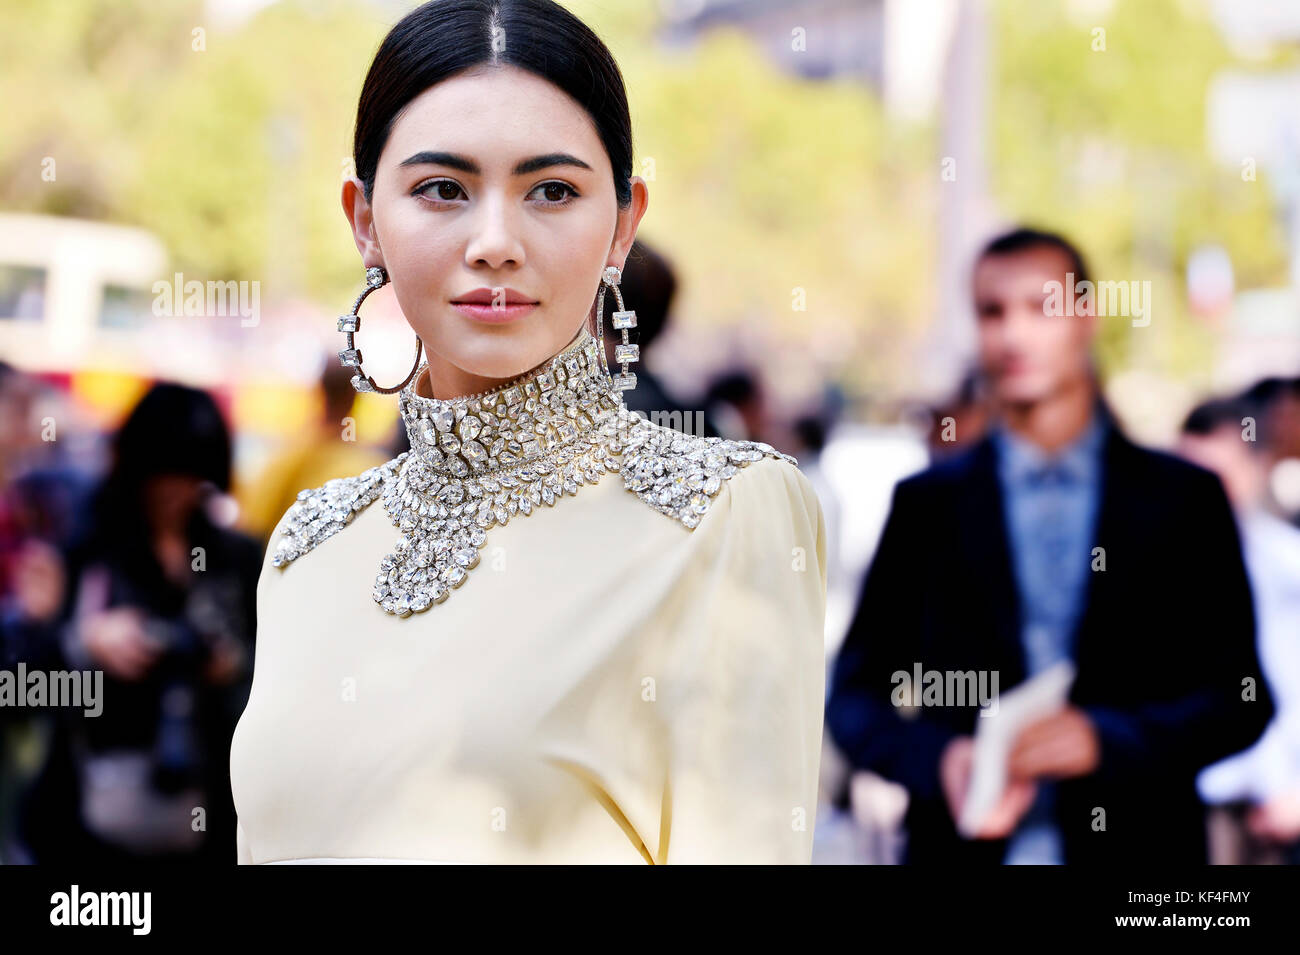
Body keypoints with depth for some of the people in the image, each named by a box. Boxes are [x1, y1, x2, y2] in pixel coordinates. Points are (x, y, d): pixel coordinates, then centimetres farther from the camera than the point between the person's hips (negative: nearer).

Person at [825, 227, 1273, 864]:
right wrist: (938, 759, -11)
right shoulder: (926, 505, 10)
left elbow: (1239, 699, 3)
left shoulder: (1184, 500, 7)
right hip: (964, 848, 1)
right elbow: (855, 697, 9)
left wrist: (1104, 739, -13)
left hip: (1135, 845, 0)